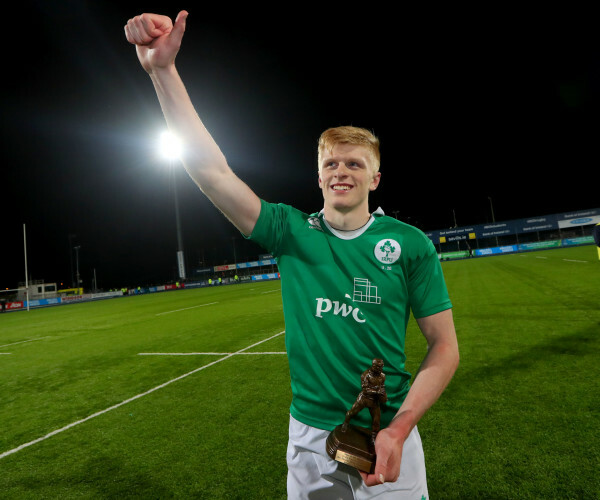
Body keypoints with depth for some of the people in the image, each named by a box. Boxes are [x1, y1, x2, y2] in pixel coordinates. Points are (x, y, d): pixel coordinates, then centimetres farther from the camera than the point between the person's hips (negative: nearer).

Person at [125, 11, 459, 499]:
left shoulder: (410, 244, -8)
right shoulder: (291, 231, -5)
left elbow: (445, 346, -5)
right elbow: (214, 171, -11)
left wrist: (399, 427, -17)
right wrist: (163, 69, -16)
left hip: (387, 438, -1)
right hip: (309, 439, 2)